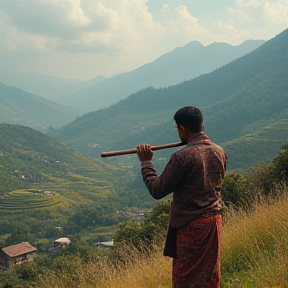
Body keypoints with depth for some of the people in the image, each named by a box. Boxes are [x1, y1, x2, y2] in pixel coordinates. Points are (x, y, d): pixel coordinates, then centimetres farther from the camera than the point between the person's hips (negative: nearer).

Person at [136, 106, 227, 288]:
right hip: (214, 221, 7)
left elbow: (157, 191, -14)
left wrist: (146, 163, -1)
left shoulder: (182, 157, -20)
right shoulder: (219, 152, 1)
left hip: (191, 225, -7)